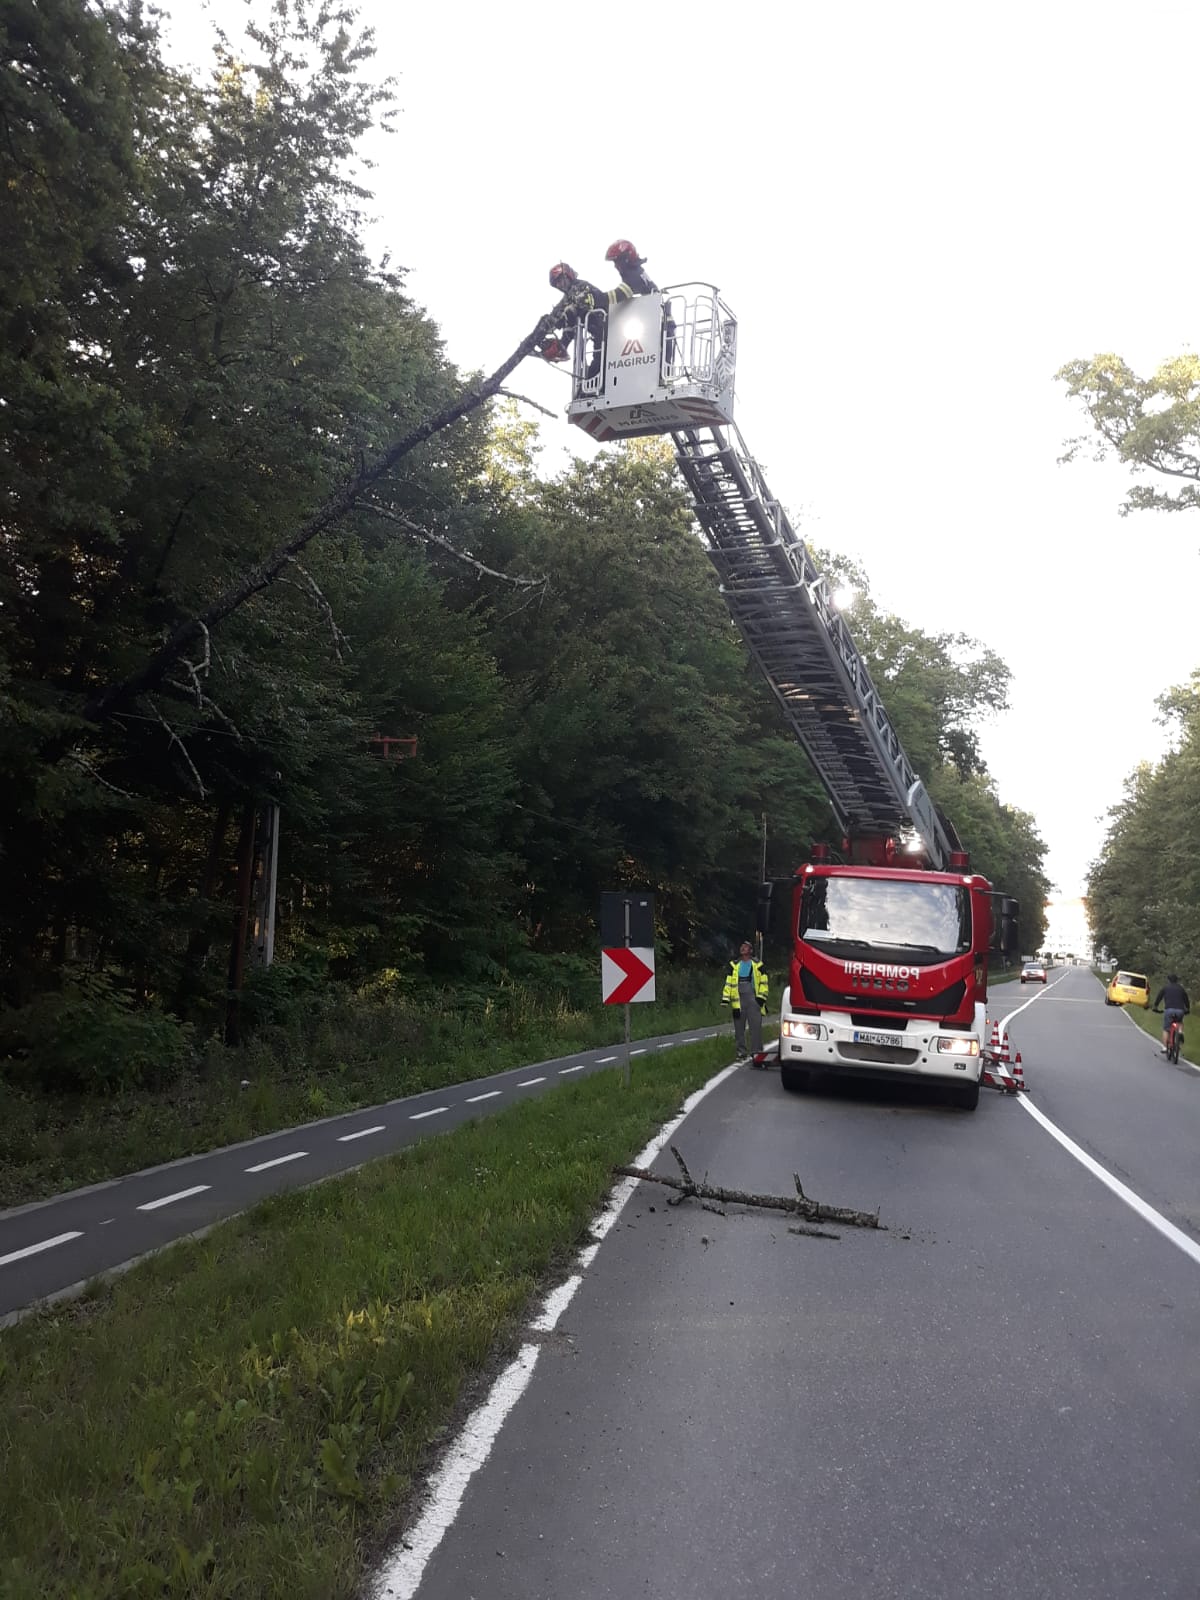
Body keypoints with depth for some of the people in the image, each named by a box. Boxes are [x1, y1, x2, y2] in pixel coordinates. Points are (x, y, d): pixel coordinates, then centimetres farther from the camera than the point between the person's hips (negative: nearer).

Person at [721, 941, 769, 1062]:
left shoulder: (757, 965, 8)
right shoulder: (734, 965, 13)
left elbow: (763, 982, 8)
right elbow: (728, 982, 9)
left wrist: (761, 996, -3)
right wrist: (725, 998, 1)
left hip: (753, 999, -2)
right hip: (738, 1000, 2)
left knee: (756, 1026, -10)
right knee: (739, 1027, 5)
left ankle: (756, 1051, -8)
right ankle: (741, 1051, 13)